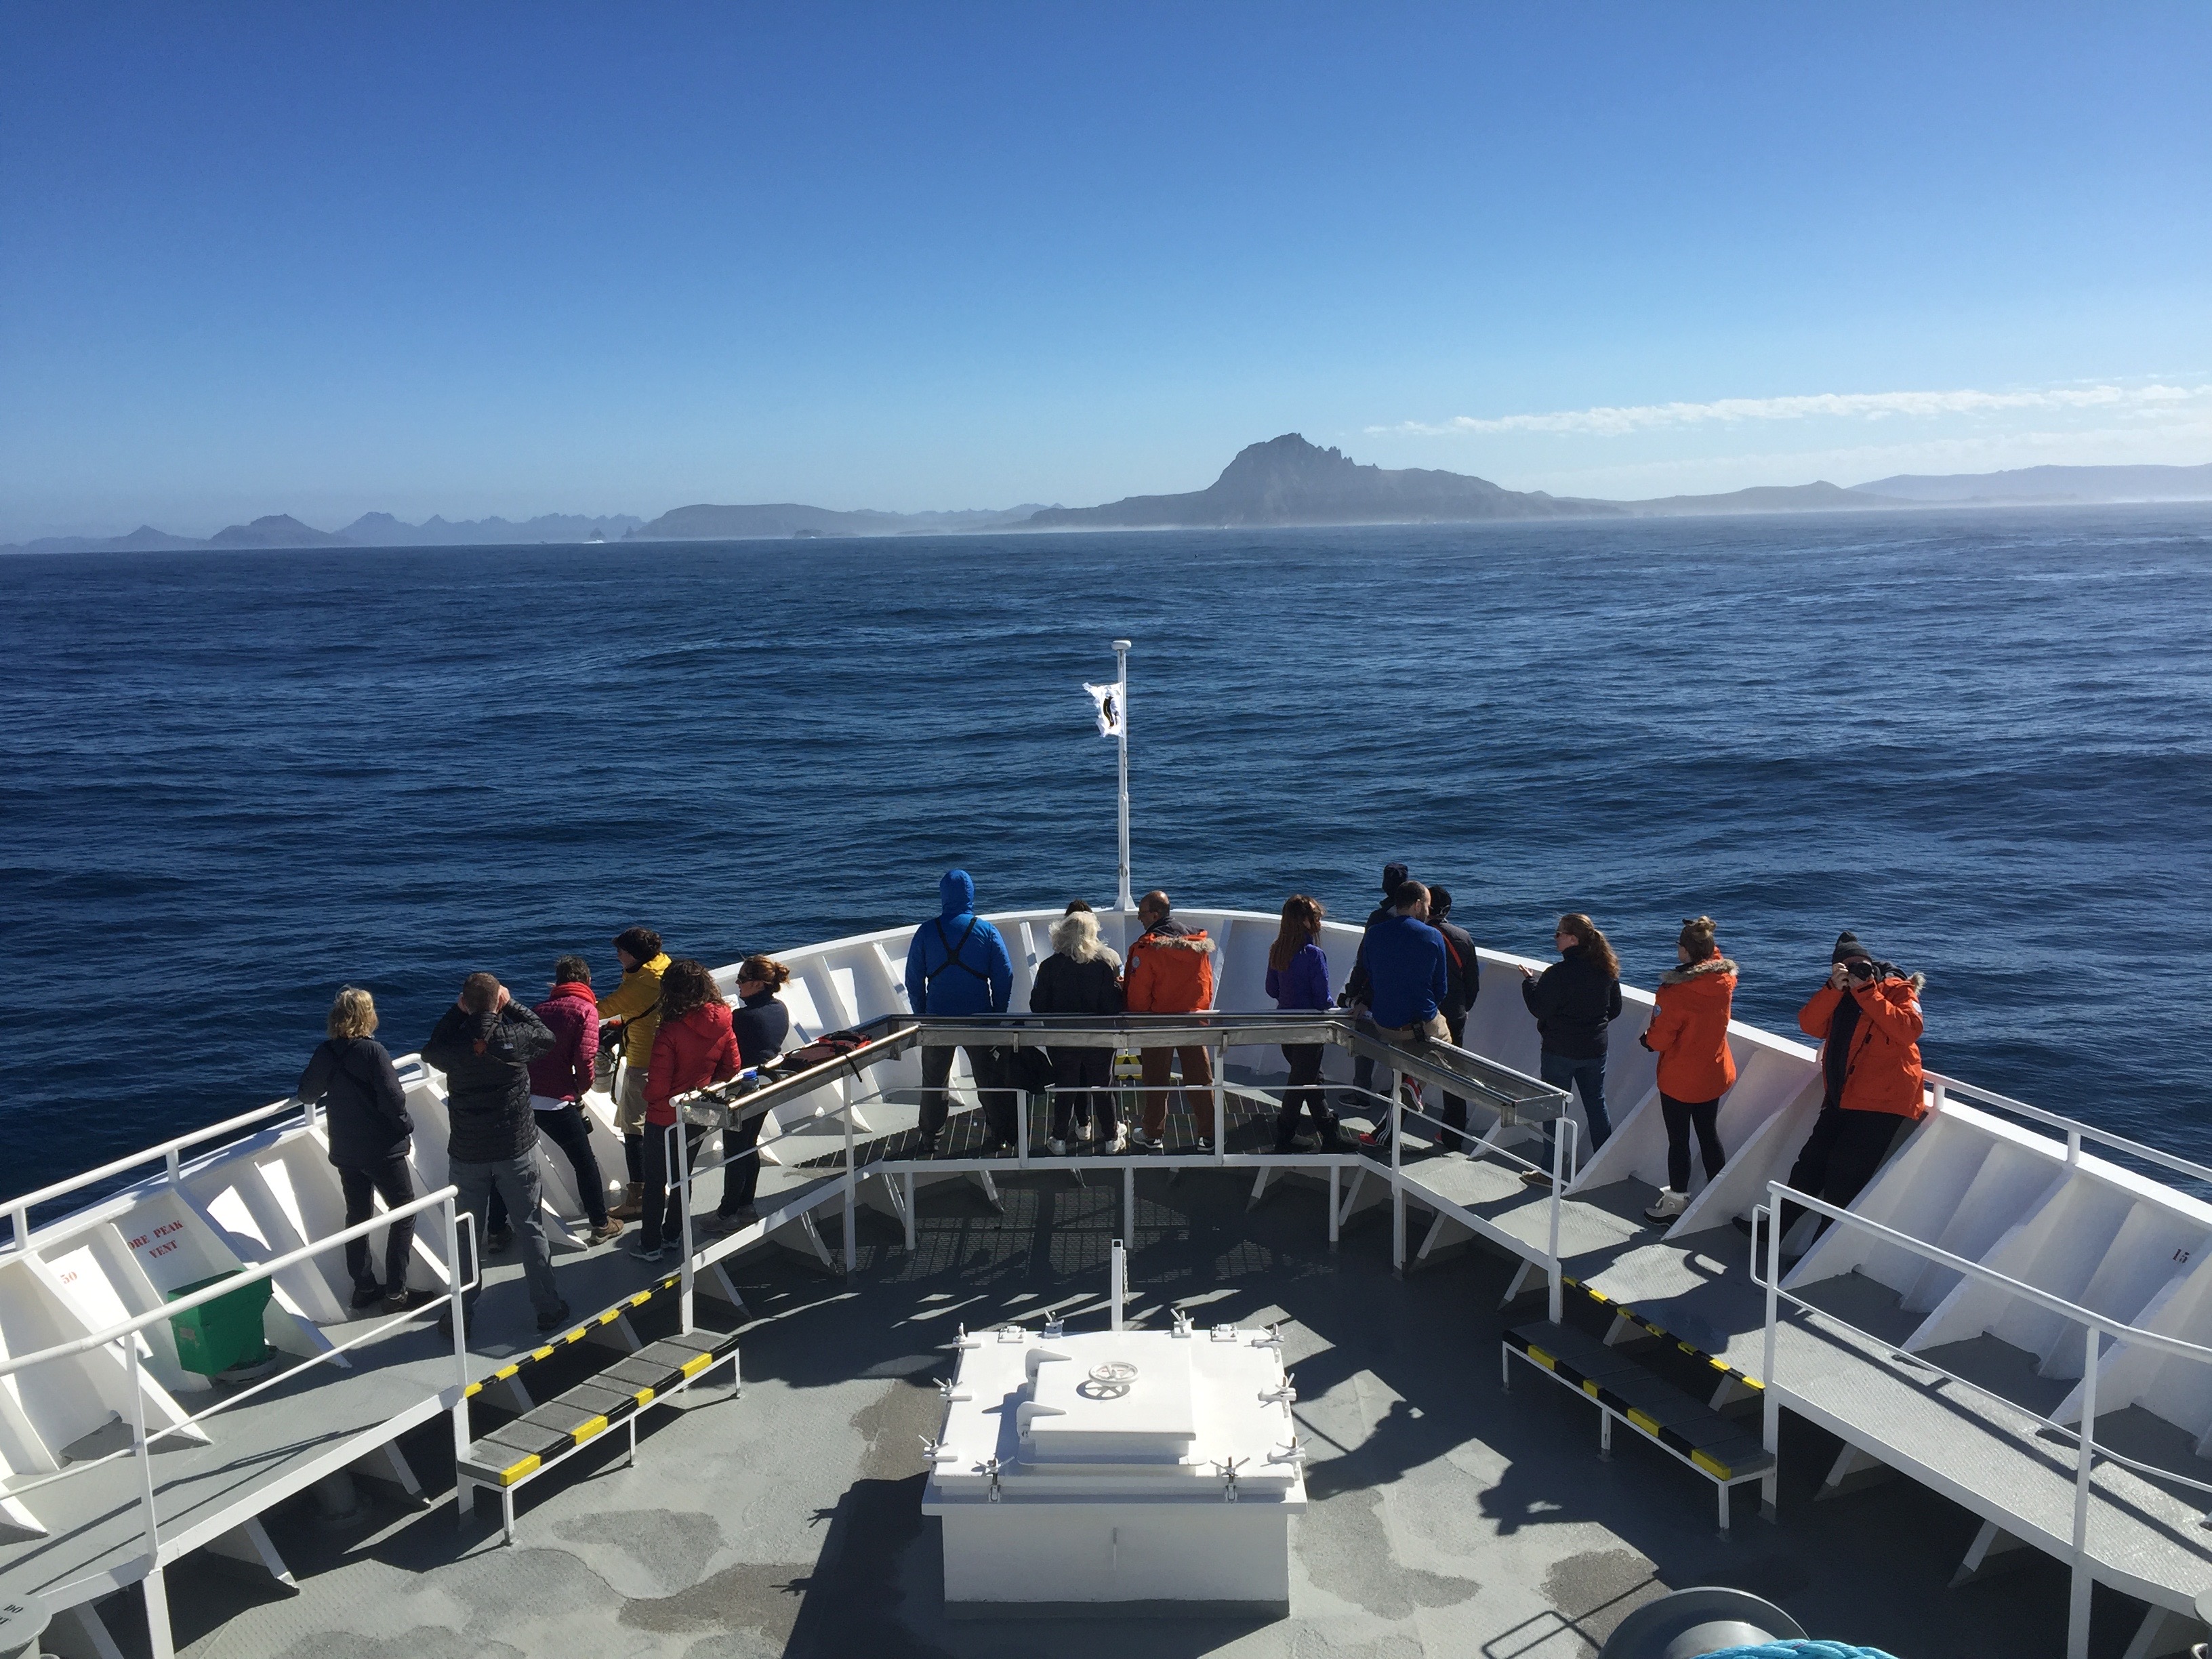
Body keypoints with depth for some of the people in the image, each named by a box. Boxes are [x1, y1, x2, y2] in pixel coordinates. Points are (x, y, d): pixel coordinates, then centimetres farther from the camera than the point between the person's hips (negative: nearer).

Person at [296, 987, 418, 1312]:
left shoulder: (325, 1052, -3)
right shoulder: (372, 1051, -19)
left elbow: (306, 1095, 10)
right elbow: (393, 1099, -22)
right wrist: (406, 1127, -5)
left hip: (345, 1150, 6)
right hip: (382, 1148, -6)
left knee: (357, 1215, 18)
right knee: (404, 1211, 6)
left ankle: (364, 1288, 26)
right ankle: (396, 1292, 3)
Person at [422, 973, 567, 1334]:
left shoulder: (455, 1048, -13)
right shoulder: (516, 1038, -16)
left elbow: (431, 1050, 11)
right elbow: (546, 1036, 7)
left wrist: (457, 1011, 7)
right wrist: (511, 1004, 9)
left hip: (466, 1155, 1)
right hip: (515, 1152, -1)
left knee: (466, 1236, 14)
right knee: (530, 1230, 11)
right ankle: (548, 1308, 18)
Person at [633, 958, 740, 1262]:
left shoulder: (671, 1032, -27)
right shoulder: (722, 1024, -11)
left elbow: (657, 1087, -23)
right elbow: (731, 1068, 1)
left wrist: (649, 1096, -1)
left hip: (666, 1119, -5)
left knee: (656, 1182, 12)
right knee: (683, 1175, 23)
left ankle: (651, 1245, 23)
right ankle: (673, 1234, 37)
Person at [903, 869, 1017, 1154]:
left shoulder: (926, 932, -4)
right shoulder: (987, 931, -6)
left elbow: (914, 979, 1)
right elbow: (1004, 976, -5)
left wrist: (921, 1016, 10)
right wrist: (998, 1015, 6)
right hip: (979, 1019, -1)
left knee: (934, 1082, 14)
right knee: (990, 1080, 12)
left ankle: (929, 1141, 20)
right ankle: (998, 1135, 16)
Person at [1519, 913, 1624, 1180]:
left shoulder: (1559, 973, -22)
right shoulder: (1607, 969, 0)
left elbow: (1540, 1008, -16)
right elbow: (1615, 1009, 9)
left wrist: (1529, 981, -2)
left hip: (1560, 1051, -6)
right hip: (1595, 1049, 6)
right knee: (1596, 1105, 17)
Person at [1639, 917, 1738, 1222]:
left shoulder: (1675, 992, -27)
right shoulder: (1724, 979, -10)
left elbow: (1658, 1039, -19)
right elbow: (1715, 958, 17)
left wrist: (1645, 1038, 1)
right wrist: (1706, 939, 7)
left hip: (1680, 1080, -6)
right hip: (1715, 1074, 6)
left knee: (1678, 1140, 9)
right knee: (1709, 1133, 21)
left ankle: (1676, 1200, 22)